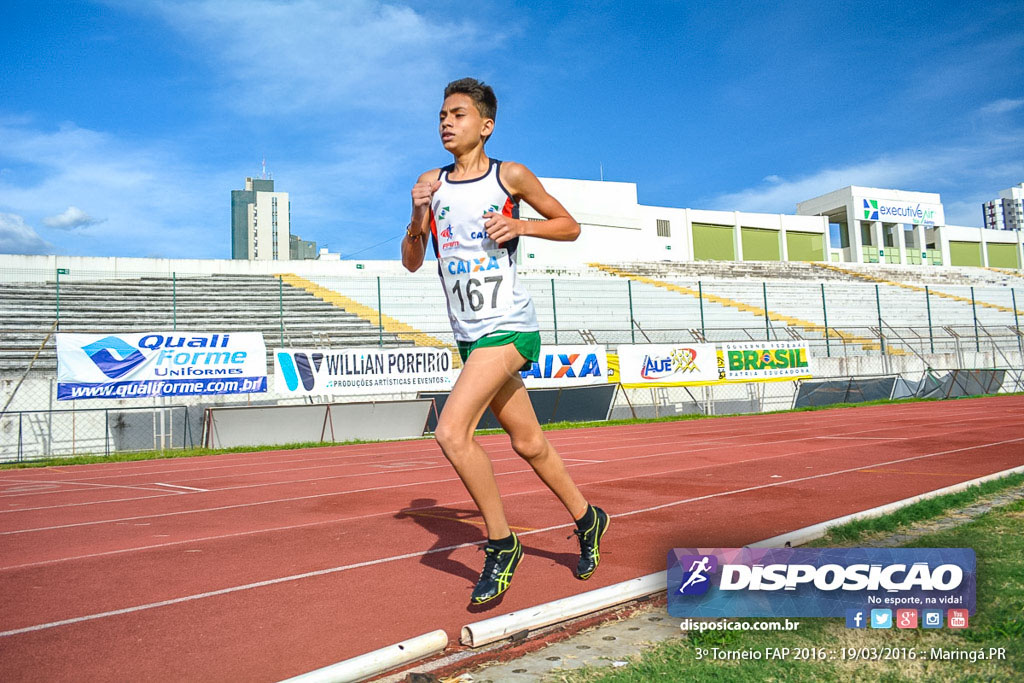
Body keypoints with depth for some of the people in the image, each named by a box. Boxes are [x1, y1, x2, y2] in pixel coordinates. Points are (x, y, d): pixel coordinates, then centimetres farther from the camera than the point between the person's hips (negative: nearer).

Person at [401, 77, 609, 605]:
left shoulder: (510, 176, -2)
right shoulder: (430, 184, 10)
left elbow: (570, 226, 6)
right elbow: (411, 262, 12)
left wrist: (521, 226, -11)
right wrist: (417, 221, -7)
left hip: (508, 325, -6)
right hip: (468, 335, 6)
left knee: (451, 432, -20)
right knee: (528, 443, 14)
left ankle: (501, 545, -2)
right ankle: (587, 519, 35)